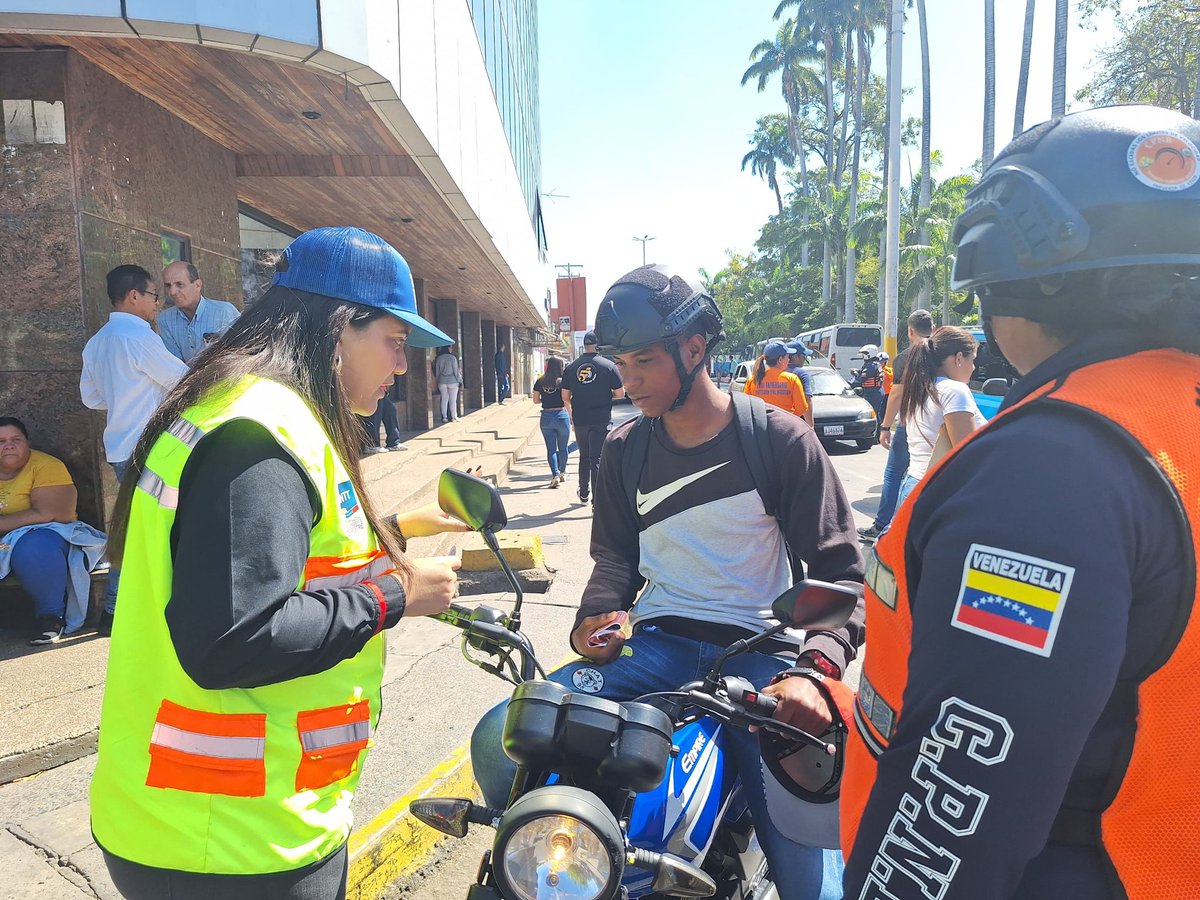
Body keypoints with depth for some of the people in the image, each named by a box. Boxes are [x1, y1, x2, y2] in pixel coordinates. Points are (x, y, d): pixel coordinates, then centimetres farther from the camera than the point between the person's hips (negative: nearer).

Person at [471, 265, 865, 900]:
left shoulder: (780, 439, -3)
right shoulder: (623, 450, 9)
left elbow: (839, 571, -4)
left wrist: (816, 668, -21)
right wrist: (593, 620, -4)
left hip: (760, 648, -2)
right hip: (657, 639, 3)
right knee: (499, 740, -17)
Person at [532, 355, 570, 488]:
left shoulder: (540, 382, 2)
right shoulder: (562, 381, -8)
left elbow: (536, 400, 5)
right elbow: (565, 398, -17)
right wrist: (571, 414, -6)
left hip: (546, 416, 2)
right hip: (561, 415, -2)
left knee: (551, 448, 4)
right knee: (563, 447, 15)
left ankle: (555, 475, -9)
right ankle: (562, 473, 28)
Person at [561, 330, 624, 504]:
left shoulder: (571, 367, 2)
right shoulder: (608, 365, -7)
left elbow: (565, 397, 5)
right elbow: (620, 393, -4)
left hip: (579, 420, 3)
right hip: (601, 421, -3)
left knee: (584, 457, 19)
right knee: (597, 459, 0)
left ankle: (584, 494, 30)